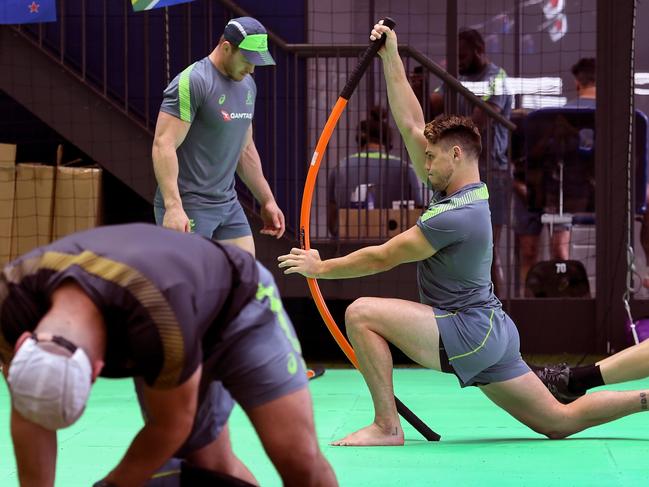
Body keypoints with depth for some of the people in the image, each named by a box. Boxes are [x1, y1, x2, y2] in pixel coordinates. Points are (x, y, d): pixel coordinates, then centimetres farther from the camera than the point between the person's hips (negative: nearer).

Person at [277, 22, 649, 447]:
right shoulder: (457, 190, 9)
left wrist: (321, 268, -2)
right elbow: (411, 125, 12)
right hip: (492, 334, 10)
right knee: (561, 421, 12)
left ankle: (386, 426, -15)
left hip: (469, 333, -10)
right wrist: (391, 59, 12)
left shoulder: (457, 215, -18)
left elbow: (382, 258, -14)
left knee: (362, 313, -16)